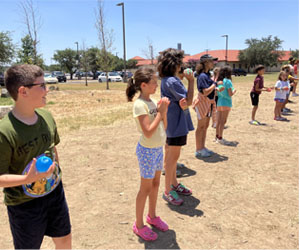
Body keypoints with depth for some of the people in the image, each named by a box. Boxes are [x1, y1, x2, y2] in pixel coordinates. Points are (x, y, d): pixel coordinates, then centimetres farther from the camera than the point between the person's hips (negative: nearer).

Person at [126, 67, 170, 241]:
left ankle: (152, 216, 40)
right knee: (146, 188, 6)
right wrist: (160, 112, -21)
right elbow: (148, 132, -27)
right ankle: (139, 225, 25)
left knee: (155, 184, 19)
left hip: (158, 148, 8)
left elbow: (164, 127, 6)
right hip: (147, 150, -7)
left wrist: (164, 110, -9)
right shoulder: (140, 104, -21)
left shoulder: (153, 101, 2)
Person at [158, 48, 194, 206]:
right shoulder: (172, 81, -21)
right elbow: (188, 101, -18)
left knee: (171, 156, 18)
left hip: (173, 123, 10)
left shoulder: (167, 80, 11)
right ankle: (168, 191, 12)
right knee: (172, 157, -1)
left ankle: (174, 184, 34)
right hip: (176, 124, -10)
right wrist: (191, 81, -12)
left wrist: (182, 103, -5)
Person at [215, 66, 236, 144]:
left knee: (219, 121, 12)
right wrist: (234, 91, 6)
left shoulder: (218, 81, 8)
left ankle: (217, 137, 20)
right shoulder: (228, 81, -12)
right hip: (226, 103, -7)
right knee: (223, 121, -2)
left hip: (219, 103, 7)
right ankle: (220, 138, 1)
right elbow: (230, 94, -13)